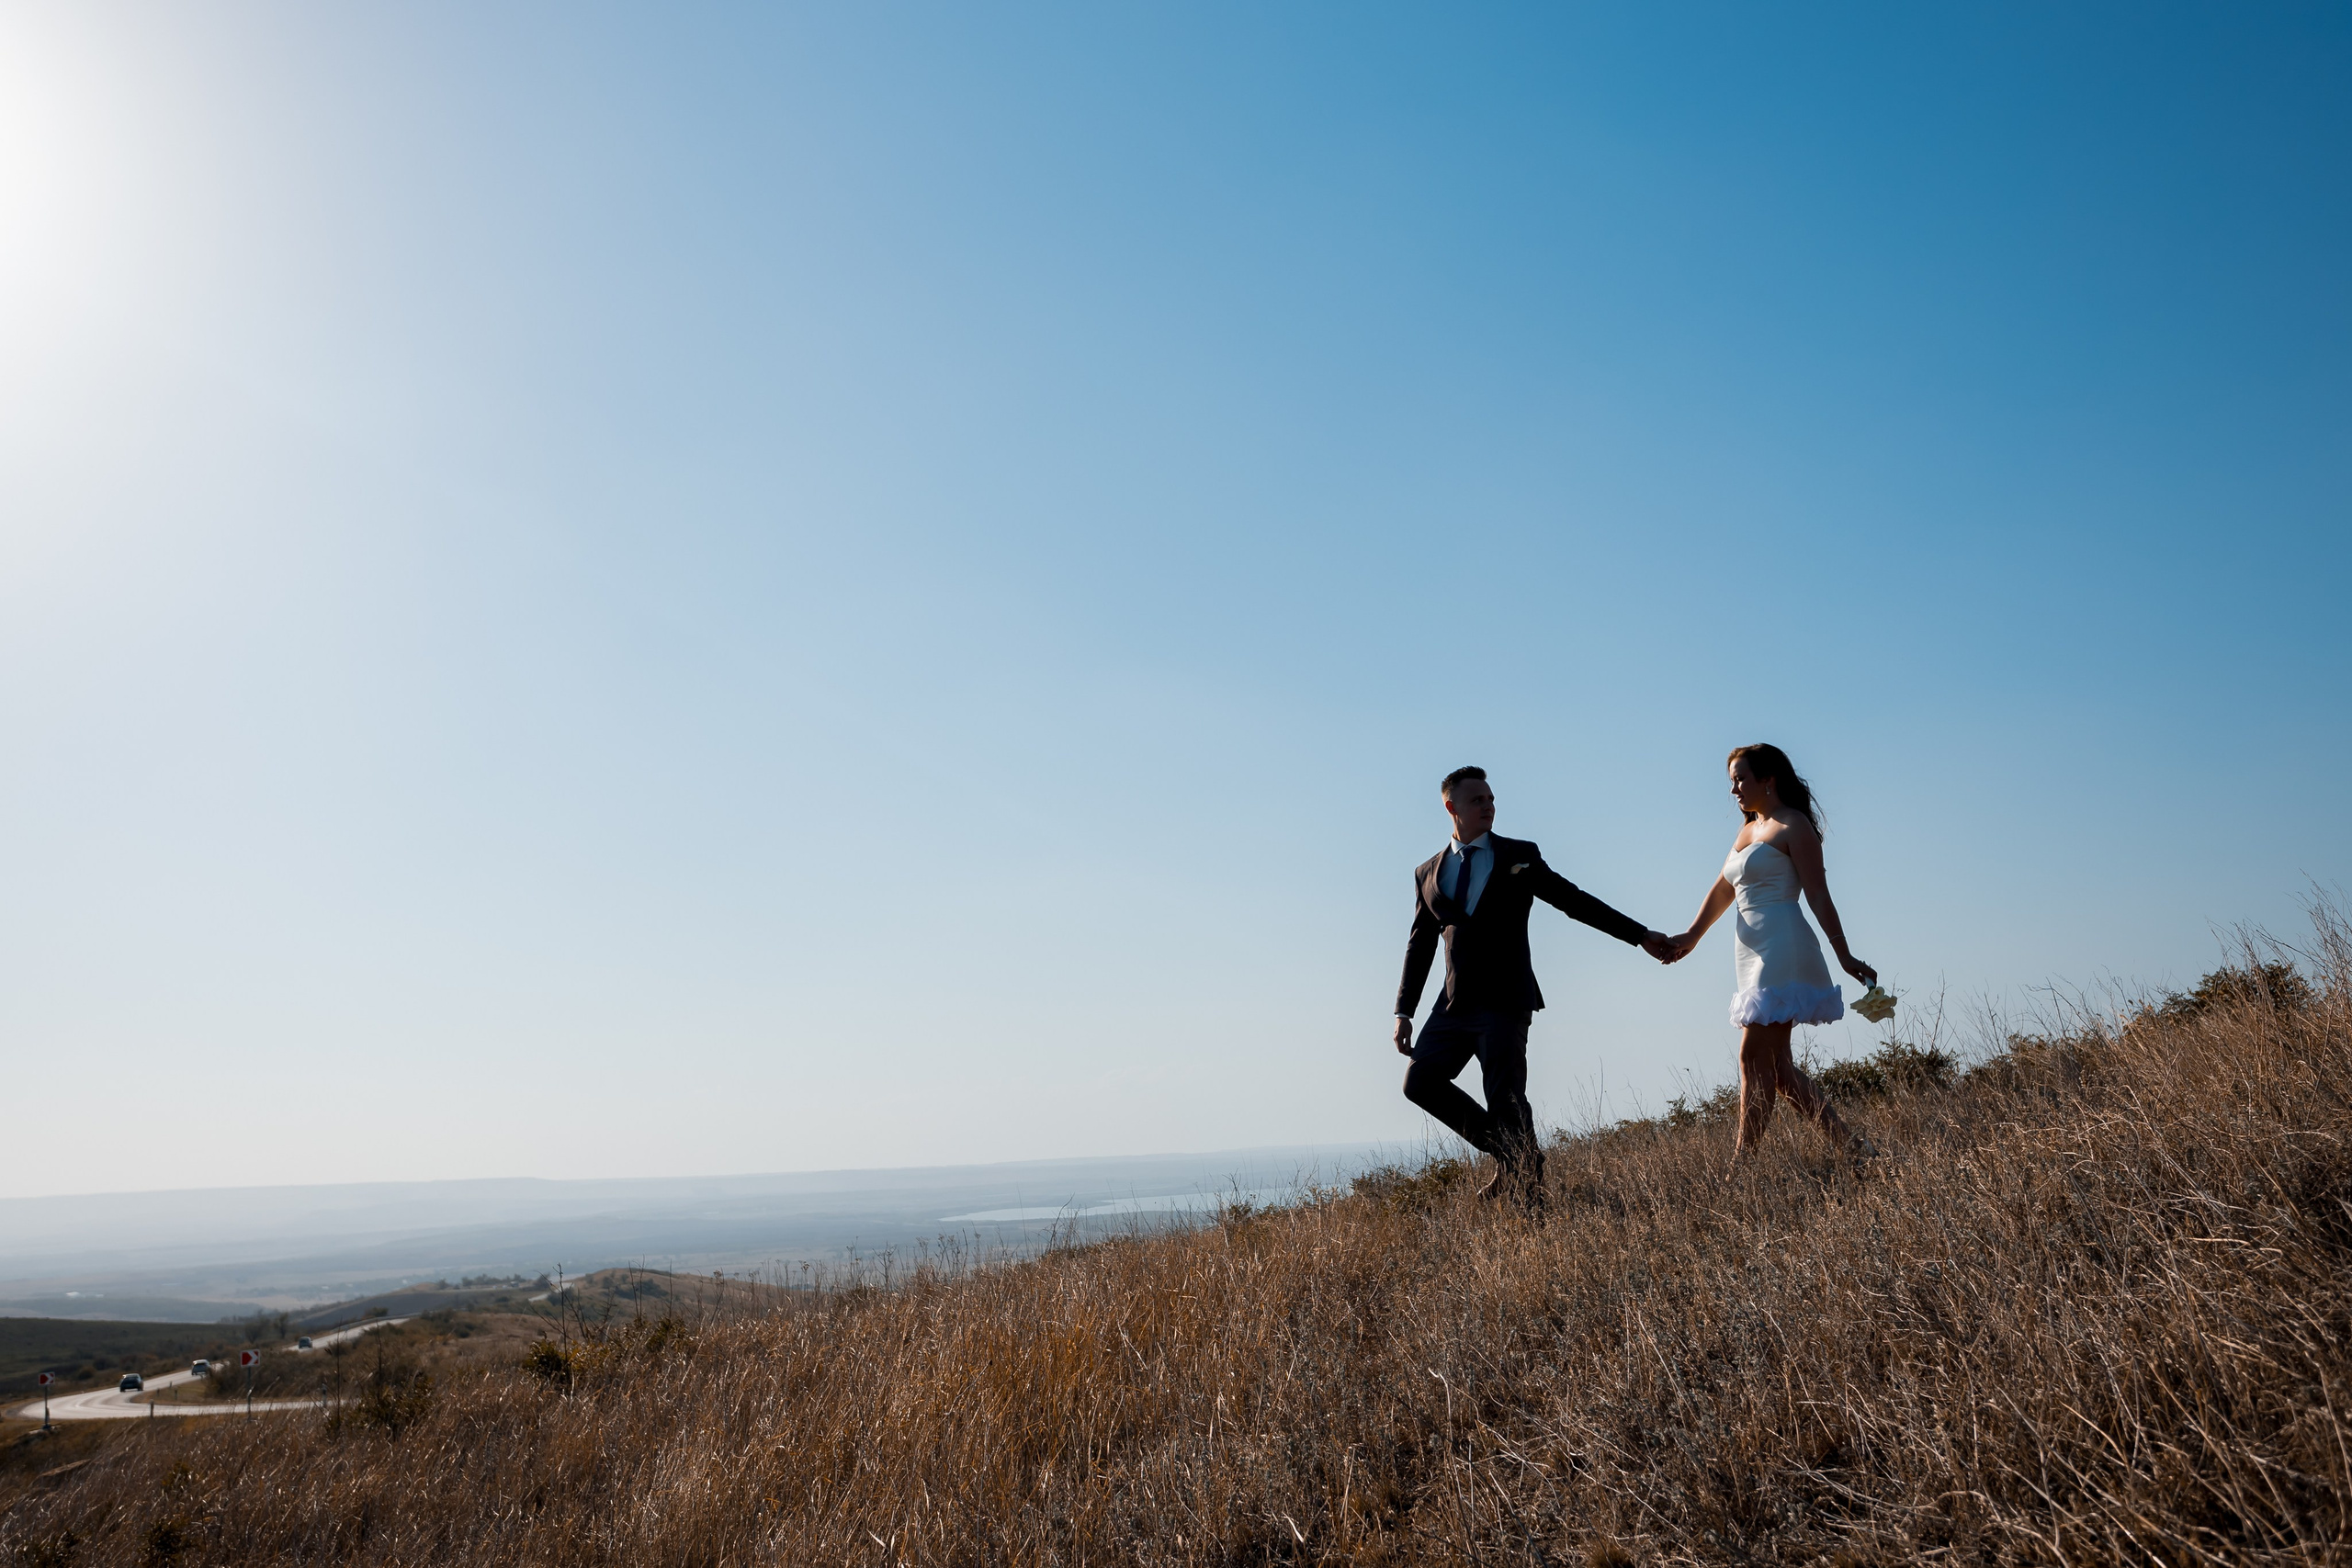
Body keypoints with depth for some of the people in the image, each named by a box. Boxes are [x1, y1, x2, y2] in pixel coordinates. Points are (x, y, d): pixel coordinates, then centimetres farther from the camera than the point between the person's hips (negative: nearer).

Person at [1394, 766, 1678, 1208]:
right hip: (1454, 1003, 4)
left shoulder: (1519, 856, 5)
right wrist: (1404, 1011, 8)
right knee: (1420, 1081, -5)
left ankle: (1529, 1194, 6)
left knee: (1505, 1099, -10)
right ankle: (1508, 1157, 10)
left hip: (1504, 1001, -4)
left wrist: (1640, 935, -1)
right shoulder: (1428, 873, 12)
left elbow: (1575, 901, 5)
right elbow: (1420, 943, 14)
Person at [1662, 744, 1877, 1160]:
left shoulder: (1793, 825, -4)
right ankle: (1848, 1143, 15)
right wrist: (1692, 935, 5)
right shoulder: (1748, 829, 20)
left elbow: (1818, 896, -8)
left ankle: (1740, 1161, -8)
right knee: (1775, 1065, 8)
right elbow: (1721, 892, 17)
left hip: (1782, 949, -9)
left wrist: (1844, 956, -10)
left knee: (1754, 1059, -10)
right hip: (1752, 952, 9)